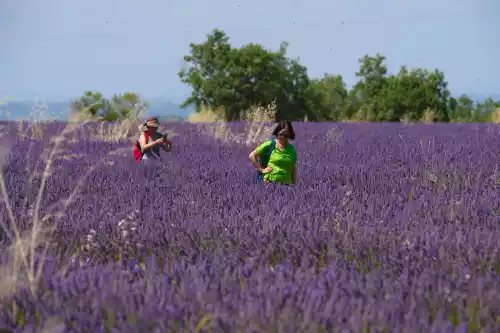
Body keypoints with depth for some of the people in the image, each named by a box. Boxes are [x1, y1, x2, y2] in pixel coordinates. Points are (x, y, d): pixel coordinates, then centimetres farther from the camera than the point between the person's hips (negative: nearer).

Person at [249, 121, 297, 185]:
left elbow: (293, 170, 15)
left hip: (285, 184, 3)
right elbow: (252, 156, 1)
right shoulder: (270, 145, 0)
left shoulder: (291, 150, 11)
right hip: (270, 182, -3)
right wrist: (261, 169, -2)